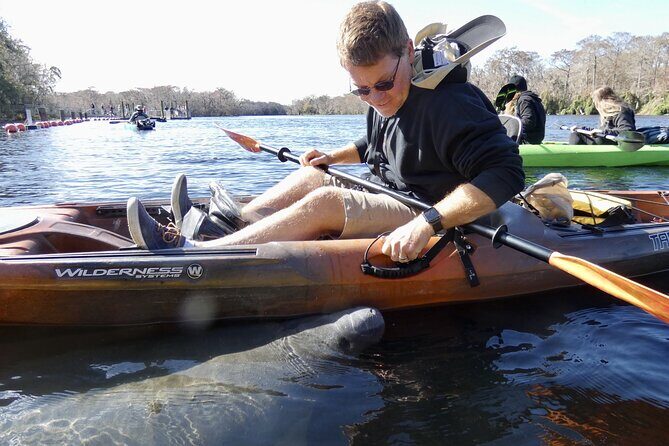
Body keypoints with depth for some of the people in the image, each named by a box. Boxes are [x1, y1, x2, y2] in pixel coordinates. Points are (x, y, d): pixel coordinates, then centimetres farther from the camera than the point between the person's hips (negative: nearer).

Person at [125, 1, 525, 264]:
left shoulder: (447, 103, -23)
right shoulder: (387, 101, 6)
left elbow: (506, 173, -32)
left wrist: (428, 222, -41)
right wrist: (334, 156, 12)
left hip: (441, 225, -9)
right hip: (395, 203, 9)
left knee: (325, 203, -26)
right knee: (311, 177, 6)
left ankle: (193, 251, -22)